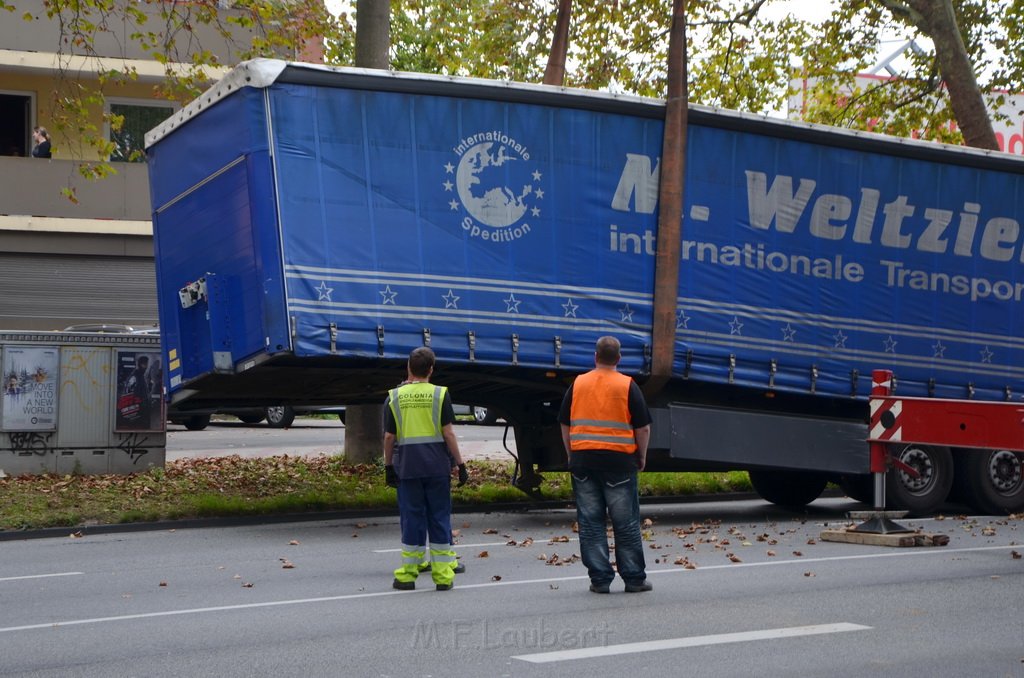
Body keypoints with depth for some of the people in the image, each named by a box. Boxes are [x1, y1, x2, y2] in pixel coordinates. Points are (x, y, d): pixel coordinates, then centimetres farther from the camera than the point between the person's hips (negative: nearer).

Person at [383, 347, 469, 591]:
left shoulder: (394, 397, 2)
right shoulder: (440, 394, -2)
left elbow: (389, 437, 3)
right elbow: (448, 433, -5)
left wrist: (388, 466, 14)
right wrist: (460, 464, 1)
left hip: (407, 467, 1)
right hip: (437, 466, -1)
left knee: (411, 518, 6)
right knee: (439, 518, 5)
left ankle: (407, 574, 8)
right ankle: (443, 575, 5)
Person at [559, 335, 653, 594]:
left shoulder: (578, 384, 6)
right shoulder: (627, 386, -3)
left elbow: (565, 425, 10)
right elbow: (643, 427, -3)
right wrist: (641, 456, 10)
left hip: (583, 459, 2)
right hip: (619, 461, -2)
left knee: (590, 522, 6)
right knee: (626, 523, 5)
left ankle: (599, 578, 4)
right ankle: (634, 578, 8)